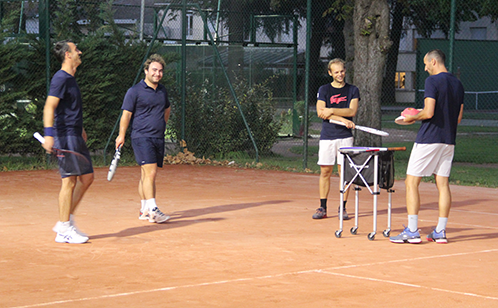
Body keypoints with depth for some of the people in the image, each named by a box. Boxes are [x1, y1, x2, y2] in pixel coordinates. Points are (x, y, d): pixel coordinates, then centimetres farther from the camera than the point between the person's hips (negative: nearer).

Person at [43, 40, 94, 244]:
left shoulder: (70, 79, 17)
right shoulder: (60, 78, -13)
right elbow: (49, 107, -22)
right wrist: (49, 134, -32)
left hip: (76, 137, 10)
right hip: (65, 135, -10)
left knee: (87, 177, 11)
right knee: (69, 181, -7)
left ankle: (65, 222, 15)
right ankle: (64, 230, -2)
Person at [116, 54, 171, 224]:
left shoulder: (162, 90, 15)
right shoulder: (135, 91, -5)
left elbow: (167, 108, 34)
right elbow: (126, 114, -7)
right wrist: (121, 135, -14)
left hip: (158, 138, 6)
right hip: (142, 137, -6)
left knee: (147, 175, 10)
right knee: (150, 172, -17)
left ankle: (144, 210, 15)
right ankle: (152, 210, -22)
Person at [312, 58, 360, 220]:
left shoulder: (353, 90, 8)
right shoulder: (324, 90, 6)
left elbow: (352, 111, -5)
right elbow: (320, 112, -6)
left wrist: (331, 111, -12)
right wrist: (343, 119, -14)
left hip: (345, 136, 0)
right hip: (327, 136, 0)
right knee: (325, 171, 1)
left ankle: (343, 207, 4)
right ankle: (322, 208, 5)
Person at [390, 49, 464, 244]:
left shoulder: (433, 81, -11)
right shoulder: (457, 84, 12)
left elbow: (429, 112, -20)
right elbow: (458, 118, 15)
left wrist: (413, 118, 0)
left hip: (428, 139, -7)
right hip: (449, 140, 8)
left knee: (411, 183, -3)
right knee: (443, 184, 9)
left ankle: (412, 231, -8)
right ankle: (440, 232, 8)